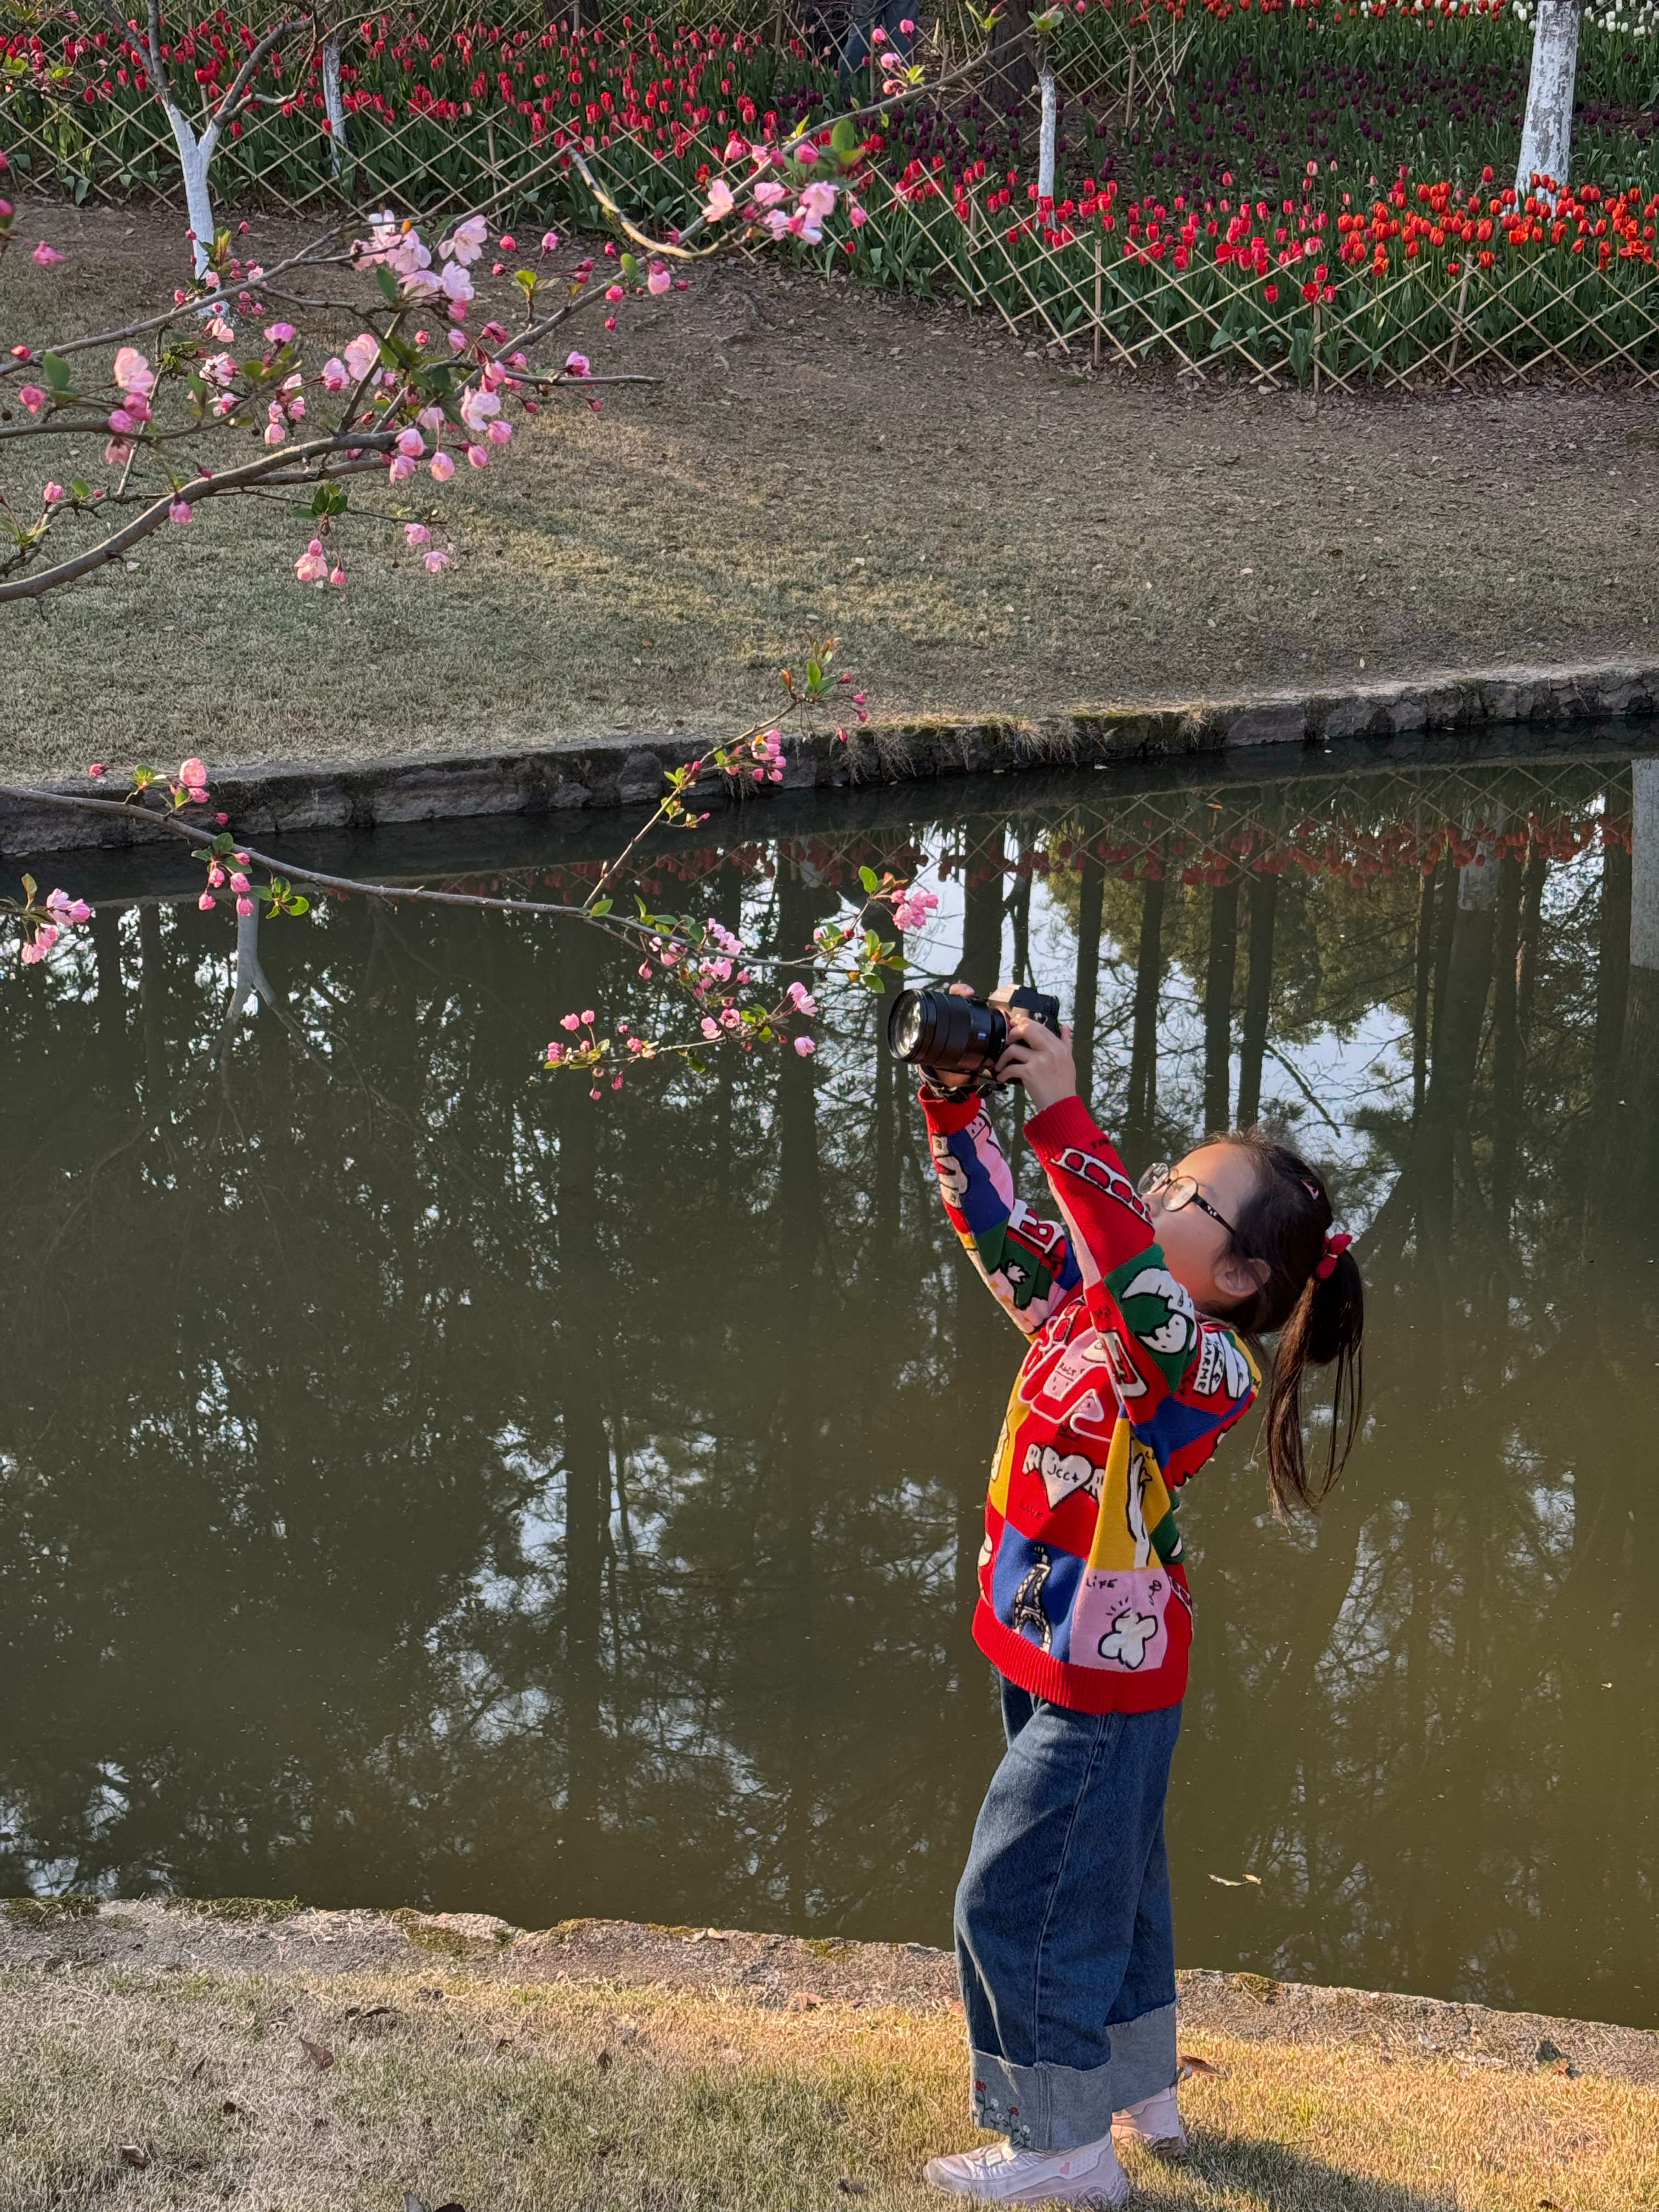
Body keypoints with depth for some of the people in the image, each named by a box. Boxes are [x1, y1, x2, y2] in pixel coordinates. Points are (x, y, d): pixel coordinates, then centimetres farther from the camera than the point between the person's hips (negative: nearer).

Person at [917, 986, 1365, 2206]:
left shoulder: (1212, 1363, -24)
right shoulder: (1082, 1307, -1)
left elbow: (1135, 1265, -42)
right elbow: (998, 1224, 6)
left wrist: (1063, 1112, -47)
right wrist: (957, 1105, -9)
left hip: (1103, 1686, -9)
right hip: (1074, 1666, 9)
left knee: (1015, 1904, 0)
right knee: (1106, 1882, 23)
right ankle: (1143, 2097, 41)